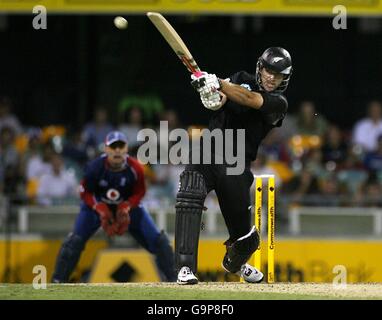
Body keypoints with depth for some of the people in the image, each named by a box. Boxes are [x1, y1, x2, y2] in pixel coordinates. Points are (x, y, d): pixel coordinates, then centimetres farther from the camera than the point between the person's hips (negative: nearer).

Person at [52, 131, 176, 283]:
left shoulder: (135, 168, -23)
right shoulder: (95, 167, -26)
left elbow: (139, 193, -7)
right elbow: (85, 193, -13)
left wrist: (125, 208, -24)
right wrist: (102, 211, -25)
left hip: (128, 205, 1)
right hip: (97, 205, -1)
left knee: (156, 239, -7)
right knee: (76, 240, -19)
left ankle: (171, 278, 8)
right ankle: (58, 280, -9)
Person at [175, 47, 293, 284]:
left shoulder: (279, 104, 0)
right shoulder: (242, 80, 11)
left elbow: (249, 100, -18)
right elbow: (220, 101, -6)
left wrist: (217, 83, -32)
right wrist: (213, 95, -31)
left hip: (237, 167, 0)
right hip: (206, 155, 0)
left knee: (245, 237, 6)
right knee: (190, 196, -31)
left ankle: (235, 263, 45)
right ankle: (185, 268, -33)